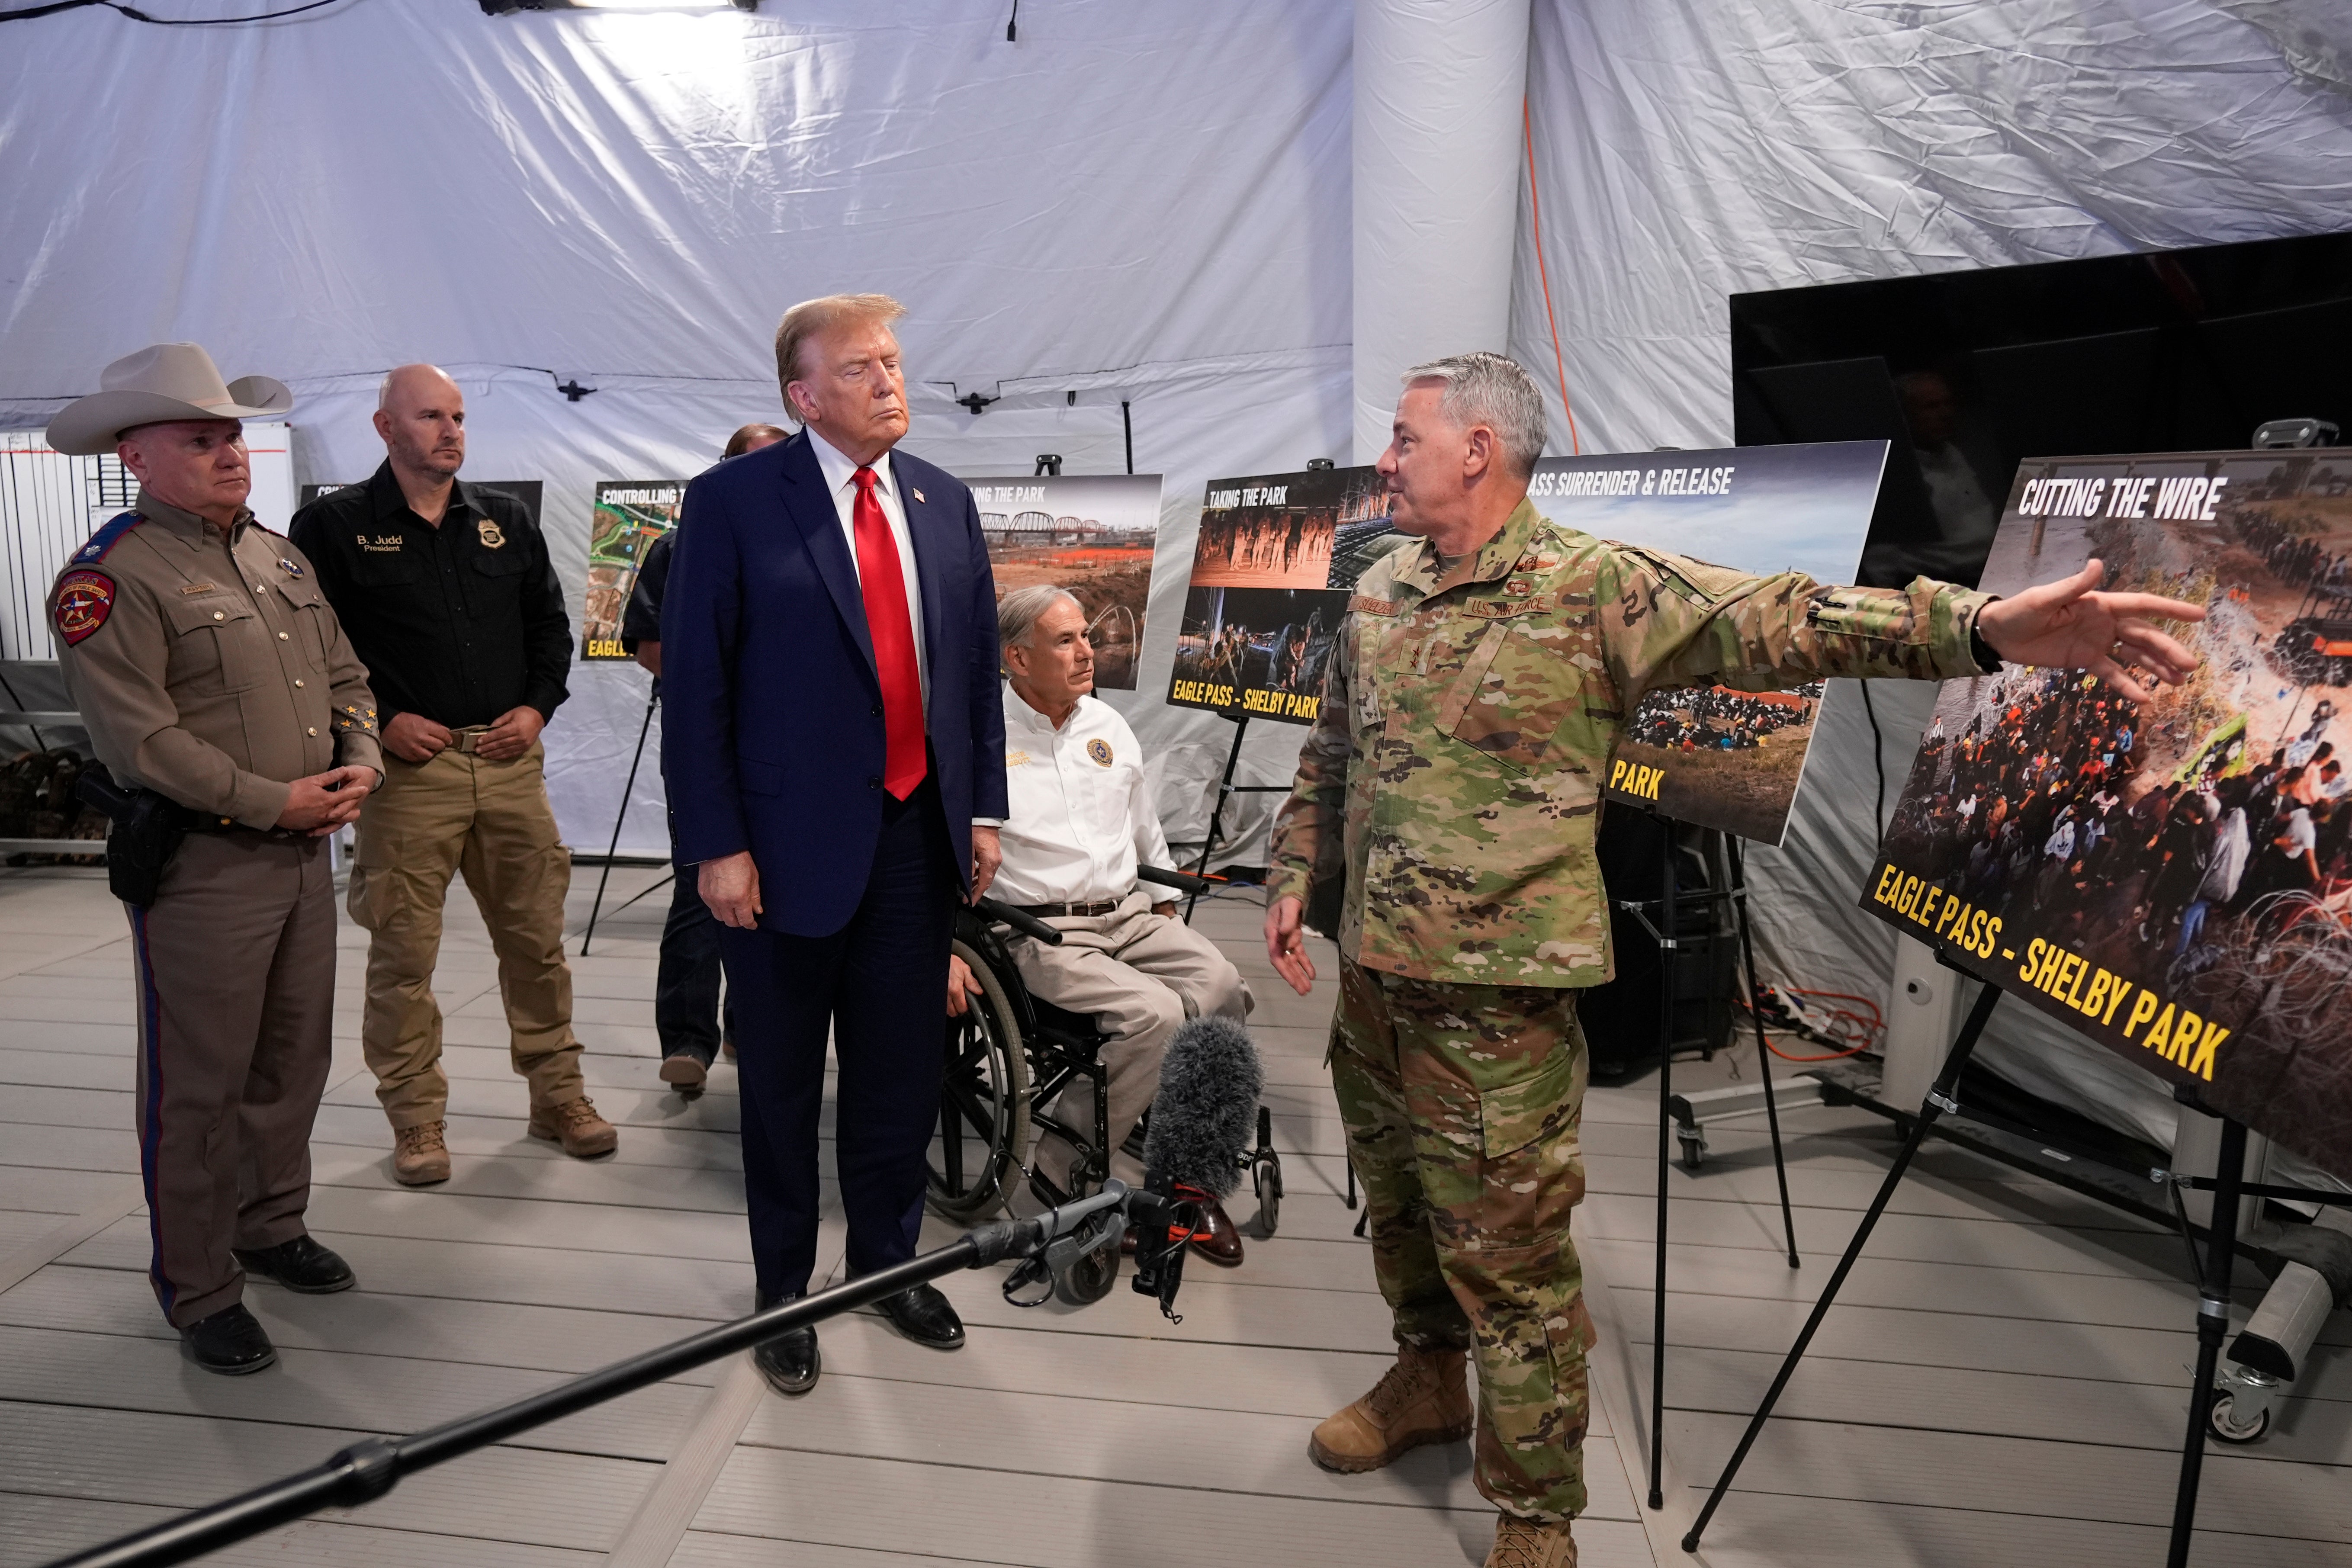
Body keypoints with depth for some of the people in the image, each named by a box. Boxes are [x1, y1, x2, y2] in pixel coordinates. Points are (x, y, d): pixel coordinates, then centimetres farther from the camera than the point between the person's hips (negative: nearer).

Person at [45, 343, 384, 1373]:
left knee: (294, 1060, 18)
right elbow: (141, 741, -18)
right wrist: (275, 802, -16)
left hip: (306, 855, 8)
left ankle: (272, 1227, 36)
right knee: (198, 1088, 4)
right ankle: (199, 1291, 18)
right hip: (201, 870, -7)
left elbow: (346, 679, 17)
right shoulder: (111, 580, -12)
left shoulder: (281, 557, 13)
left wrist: (359, 765, -1)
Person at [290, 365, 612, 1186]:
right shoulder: (334, 526, 0)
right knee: (403, 952, 3)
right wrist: (380, 721, -10)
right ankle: (416, 1119, 17)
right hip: (407, 768, -3)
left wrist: (537, 706, 3)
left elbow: (550, 625, 17)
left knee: (537, 938, 8)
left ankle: (558, 1095, 22)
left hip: (509, 762, 4)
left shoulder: (507, 521, 12)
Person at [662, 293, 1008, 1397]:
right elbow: (693, 682, -9)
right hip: (792, 841, -4)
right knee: (781, 1081, 12)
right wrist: (716, 844, -12)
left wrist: (984, 808, 8)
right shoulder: (735, 502, -8)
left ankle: (888, 1261, 36)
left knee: (901, 1070, 15)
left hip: (918, 835, 4)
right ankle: (782, 1287, 31)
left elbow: (978, 661, 12)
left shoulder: (945, 503, 8)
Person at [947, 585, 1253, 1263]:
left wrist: (1167, 908, 23)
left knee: (1223, 989, -22)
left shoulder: (1107, 725, 16)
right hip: (1040, 930, -6)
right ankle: (1063, 1172, -10)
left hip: (1130, 914, 6)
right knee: (1155, 1014, -29)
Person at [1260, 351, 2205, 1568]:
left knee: (1508, 1258, 2)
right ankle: (1426, 1382, 46)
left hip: (1496, 997, -6)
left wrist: (1978, 627, -33)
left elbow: (1770, 619, -21)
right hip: (1370, 971, 7)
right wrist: (1292, 880, 13)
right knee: (1398, 1207, 22)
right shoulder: (1376, 595, 10)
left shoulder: (1591, 590, -10)